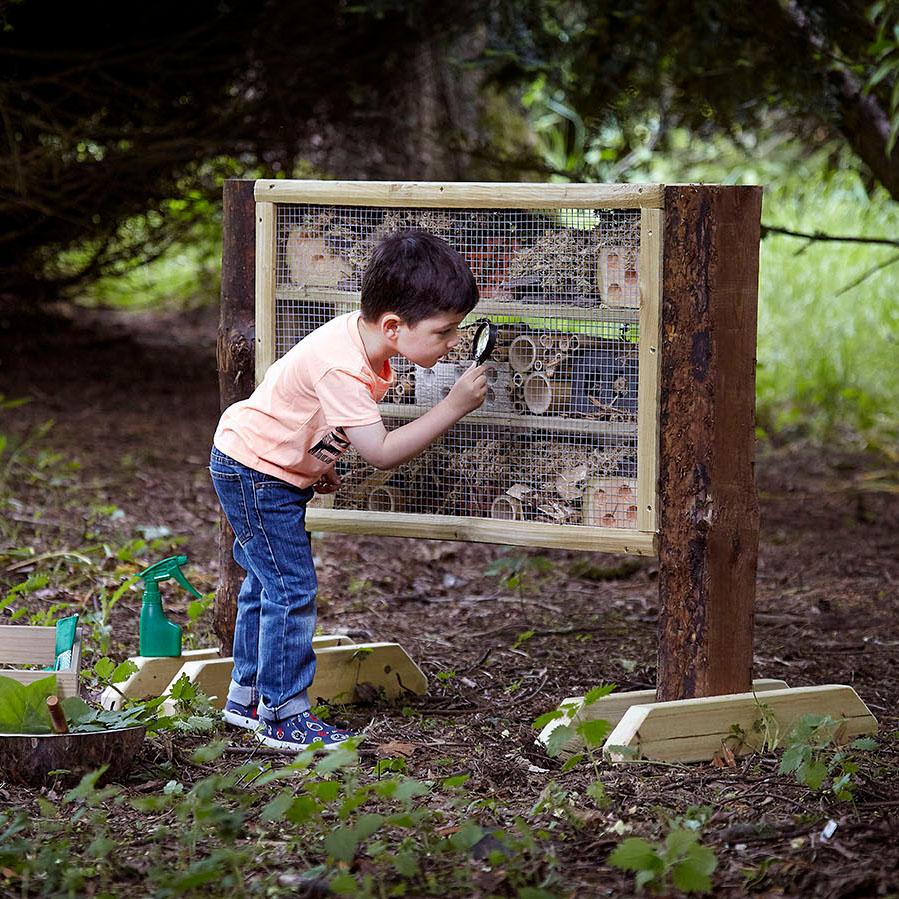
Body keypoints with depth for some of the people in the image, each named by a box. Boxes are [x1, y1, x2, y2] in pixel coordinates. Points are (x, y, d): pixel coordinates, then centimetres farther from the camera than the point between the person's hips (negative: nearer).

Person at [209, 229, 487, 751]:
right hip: (254, 469, -10)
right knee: (292, 590, -9)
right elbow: (383, 452, -37)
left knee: (268, 585, 19)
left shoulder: (361, 337, -5)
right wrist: (454, 407, -36)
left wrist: (319, 464, 10)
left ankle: (248, 697, 32)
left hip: (276, 472, 10)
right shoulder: (341, 366, -34)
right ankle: (285, 716, -2)